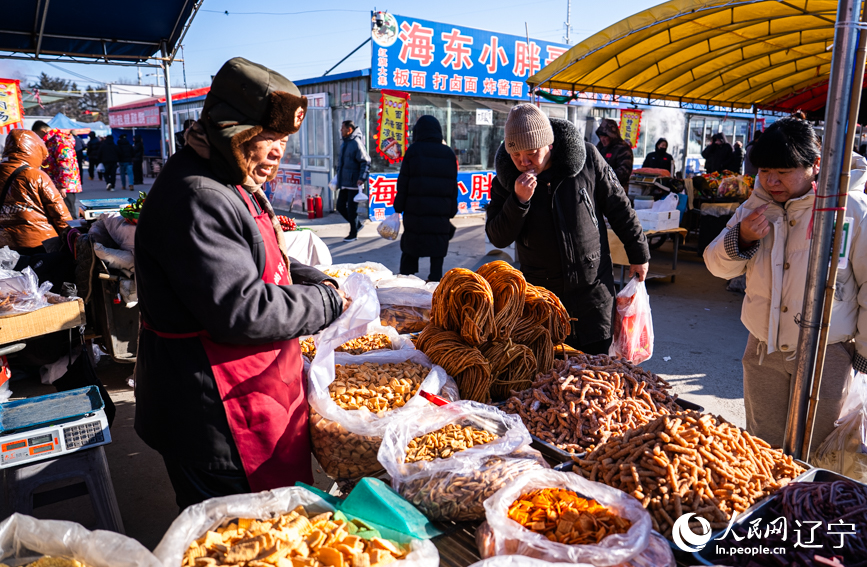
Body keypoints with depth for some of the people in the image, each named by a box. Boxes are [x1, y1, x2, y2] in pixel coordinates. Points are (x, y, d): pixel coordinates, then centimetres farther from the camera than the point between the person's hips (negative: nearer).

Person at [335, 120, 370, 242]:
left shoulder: (357, 143, -13)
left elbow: (366, 162, -16)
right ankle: (358, 223, 28)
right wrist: (338, 178, 24)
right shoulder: (344, 144, 15)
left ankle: (353, 234, 11)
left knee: (351, 208, -2)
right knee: (340, 206, 11)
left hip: (354, 183, -9)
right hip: (344, 183, 9)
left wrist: (362, 178, -22)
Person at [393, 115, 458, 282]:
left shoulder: (413, 151, -2)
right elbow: (453, 186, 10)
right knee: (437, 253, 7)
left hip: (415, 212, -2)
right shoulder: (449, 154, 7)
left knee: (409, 251, 9)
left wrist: (398, 207, 6)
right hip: (441, 214, 2)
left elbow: (403, 183, -2)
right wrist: (451, 212, 15)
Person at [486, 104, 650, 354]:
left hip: (592, 285, -1)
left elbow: (618, 206, 3)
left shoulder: (586, 158, -8)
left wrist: (638, 253, 7)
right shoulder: (505, 179, -5)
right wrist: (519, 200, -22)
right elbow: (498, 239, -7)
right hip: (540, 292, 1)